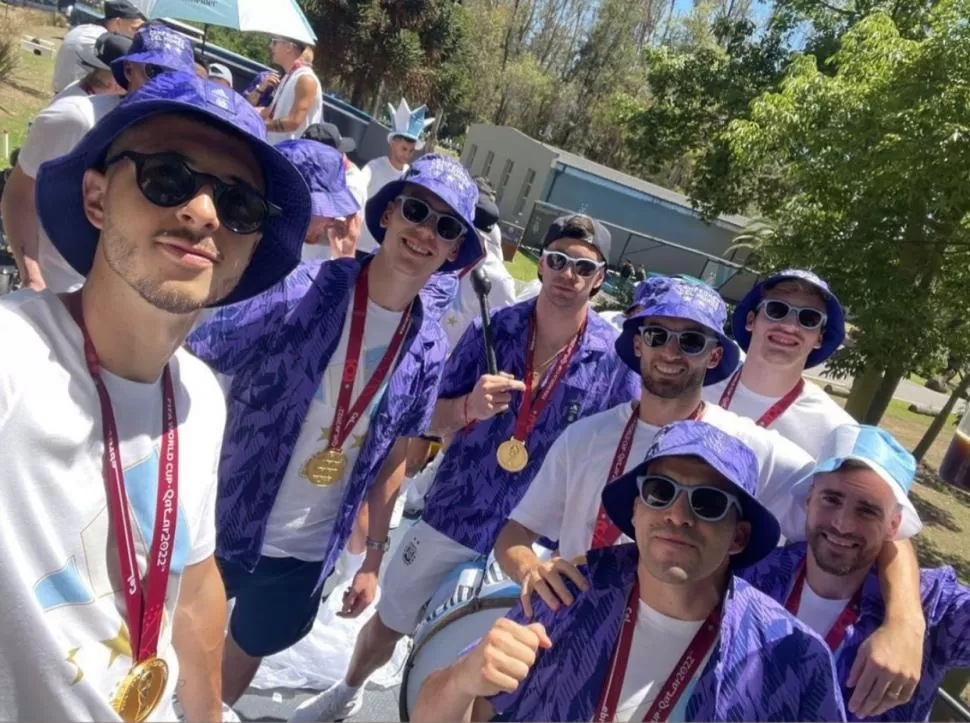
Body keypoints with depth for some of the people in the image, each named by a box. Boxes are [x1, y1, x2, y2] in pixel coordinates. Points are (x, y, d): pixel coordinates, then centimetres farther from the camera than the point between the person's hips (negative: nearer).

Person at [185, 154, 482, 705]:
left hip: (309, 553, 4)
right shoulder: (299, 289, -19)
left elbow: (391, 460, 3)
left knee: (244, 661, 26)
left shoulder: (428, 348, -7)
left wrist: (373, 558, 7)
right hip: (219, 525, -3)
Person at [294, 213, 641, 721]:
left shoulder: (617, 358, -12)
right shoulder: (492, 329, -8)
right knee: (388, 623, 22)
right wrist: (469, 406, -23)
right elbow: (432, 420, -2)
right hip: (448, 518, 2)